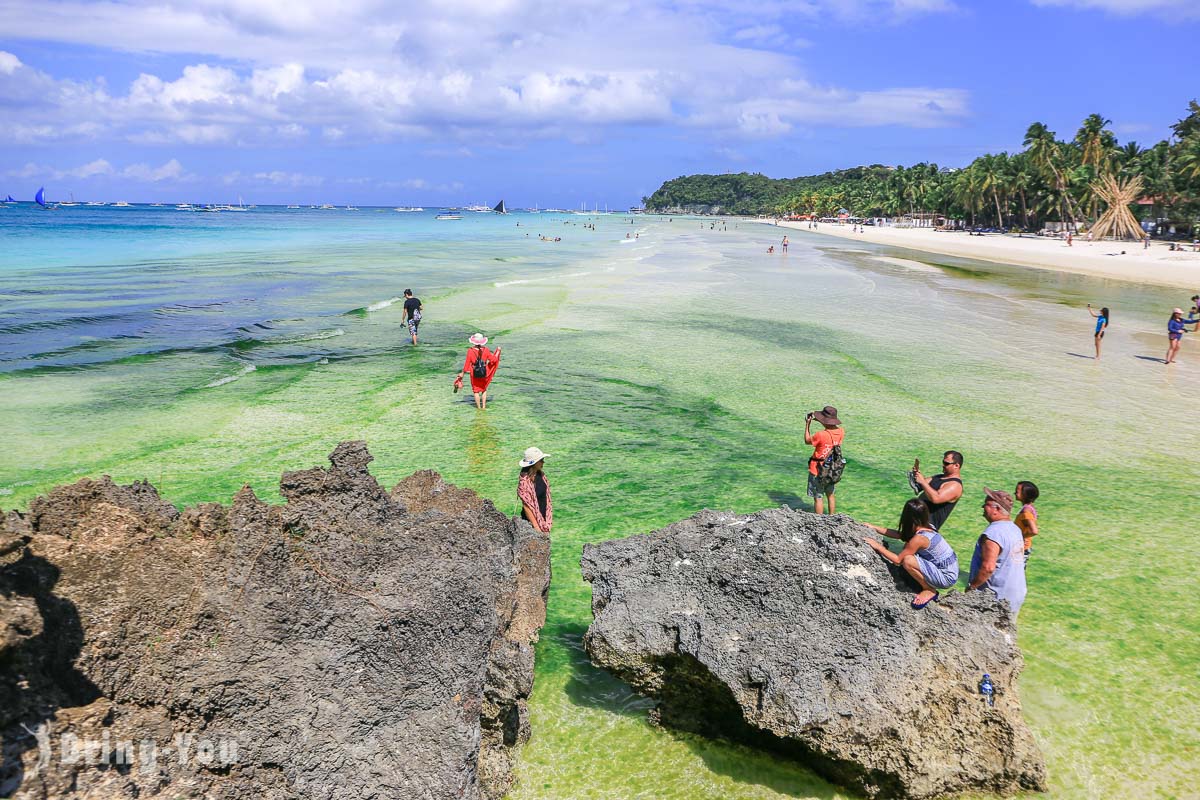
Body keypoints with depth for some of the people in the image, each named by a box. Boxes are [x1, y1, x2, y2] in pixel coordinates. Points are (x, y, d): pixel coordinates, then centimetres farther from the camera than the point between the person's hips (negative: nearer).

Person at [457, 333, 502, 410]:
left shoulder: (470, 351, -16)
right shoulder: (485, 350, -13)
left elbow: (467, 363, -12)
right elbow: (493, 359, -7)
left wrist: (463, 373, -1)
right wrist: (498, 351, 10)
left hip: (474, 374, -1)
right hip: (484, 373, 1)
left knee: (476, 390, 15)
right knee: (484, 389, 22)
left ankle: (479, 407, 20)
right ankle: (484, 406, 17)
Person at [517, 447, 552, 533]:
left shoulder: (541, 474, 1)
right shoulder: (525, 481, -23)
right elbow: (526, 506, -21)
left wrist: (549, 519, 13)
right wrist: (536, 526, -20)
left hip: (544, 517, 7)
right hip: (532, 520, -7)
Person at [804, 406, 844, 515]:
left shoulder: (821, 435, -27)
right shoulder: (841, 432, -9)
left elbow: (807, 441, -7)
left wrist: (807, 424, -1)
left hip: (817, 470, -6)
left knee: (818, 498, 4)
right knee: (830, 495, 23)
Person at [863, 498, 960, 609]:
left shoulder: (919, 538, -25)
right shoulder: (926, 527, 0)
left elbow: (898, 560, -17)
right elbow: (899, 535, 11)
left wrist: (878, 547, -9)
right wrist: (875, 528, 13)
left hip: (947, 577, -9)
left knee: (907, 560, -25)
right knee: (906, 552, 7)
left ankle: (930, 591, -4)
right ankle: (928, 584, 12)